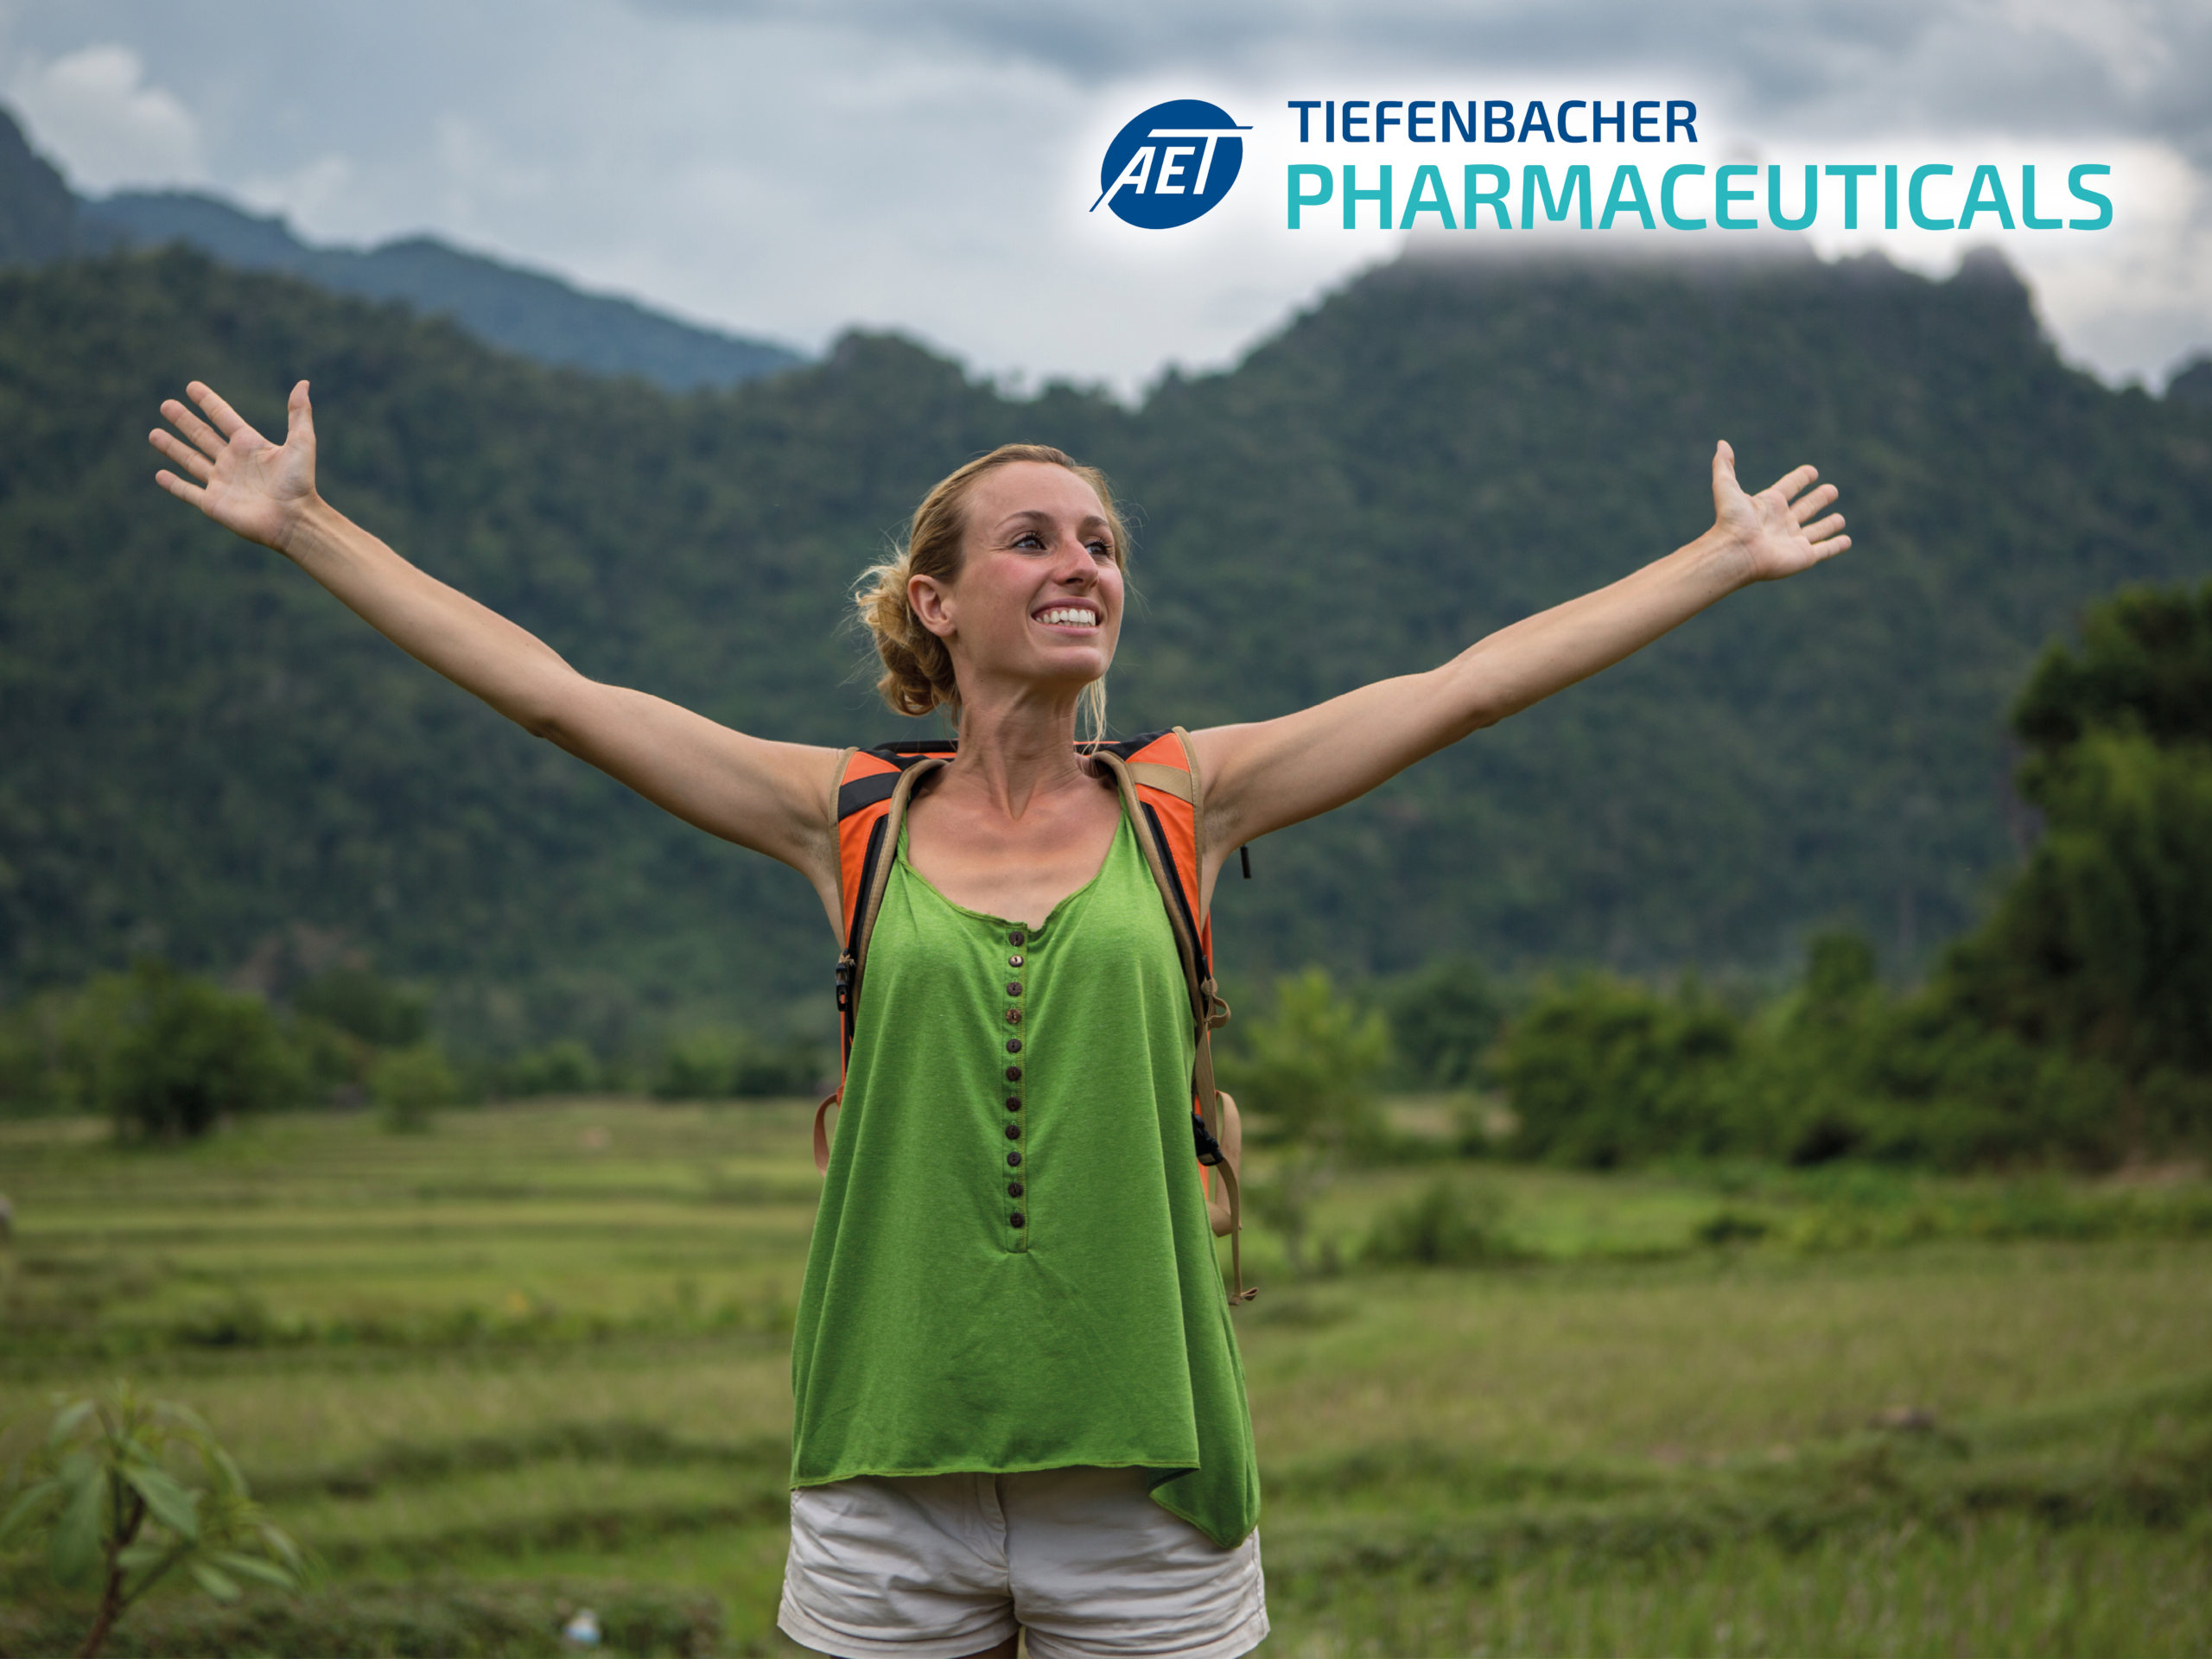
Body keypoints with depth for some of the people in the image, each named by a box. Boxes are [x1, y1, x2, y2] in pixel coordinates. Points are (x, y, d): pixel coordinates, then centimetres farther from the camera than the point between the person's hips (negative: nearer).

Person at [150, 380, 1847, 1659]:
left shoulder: (1185, 806, 5)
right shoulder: (848, 820, 4)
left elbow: (1468, 686, 7)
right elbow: (554, 692, 4)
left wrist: (1728, 560, 10)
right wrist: (309, 528, 5)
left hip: (1140, 1474, 0)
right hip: (891, 1475, 0)